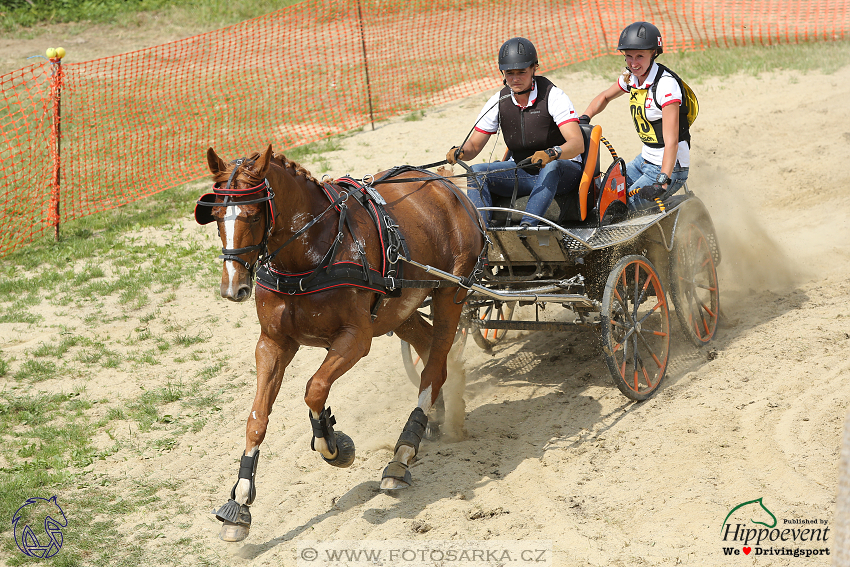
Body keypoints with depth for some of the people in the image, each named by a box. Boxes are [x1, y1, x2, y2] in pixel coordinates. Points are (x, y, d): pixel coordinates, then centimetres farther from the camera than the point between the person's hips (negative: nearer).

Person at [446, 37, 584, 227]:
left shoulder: (552, 95, -16)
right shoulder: (499, 101, -2)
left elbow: (578, 144, -29)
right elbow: (474, 146, 2)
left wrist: (551, 154, -50)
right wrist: (460, 152, -23)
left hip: (563, 170, -5)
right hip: (522, 172, 5)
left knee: (551, 166, -40)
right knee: (477, 172, -18)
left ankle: (527, 224, -52)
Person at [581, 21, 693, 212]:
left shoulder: (666, 85, -23)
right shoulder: (631, 77, 1)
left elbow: (671, 141, -29)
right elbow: (604, 97, 24)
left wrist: (662, 183, -38)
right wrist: (583, 119, 6)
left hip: (669, 168, -8)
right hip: (645, 159, 8)